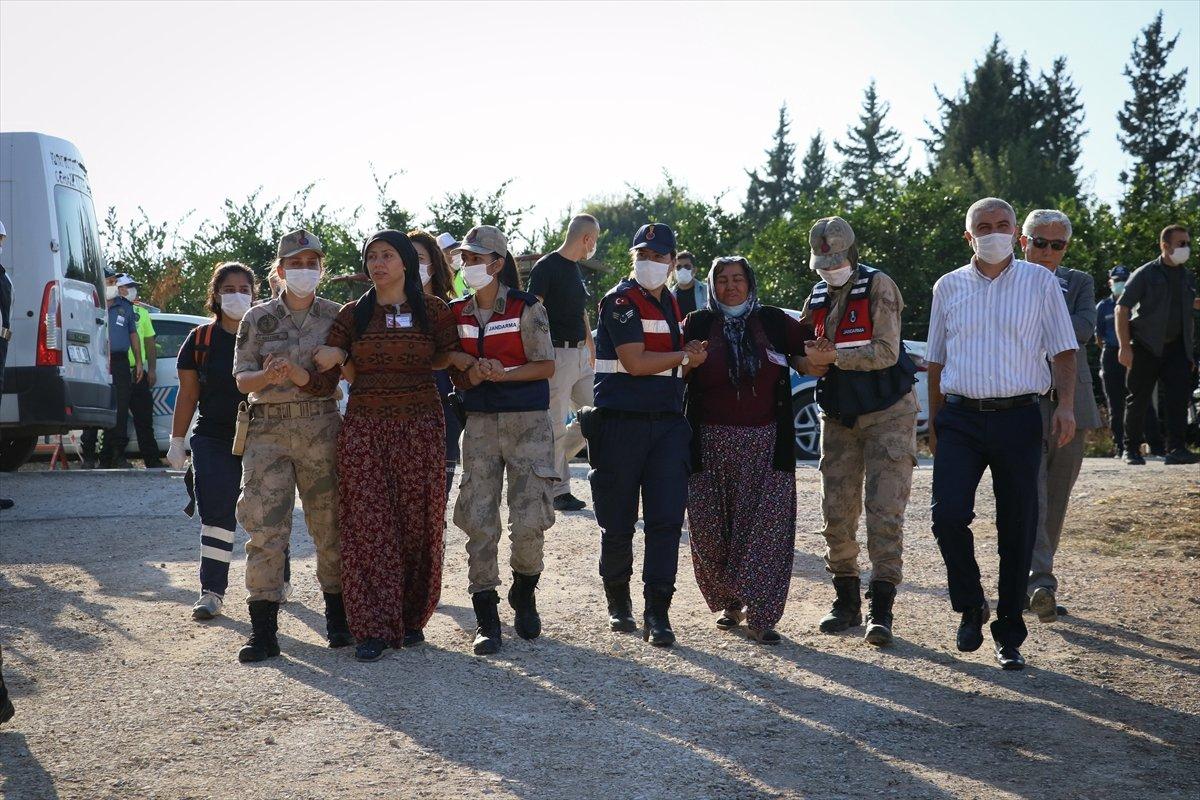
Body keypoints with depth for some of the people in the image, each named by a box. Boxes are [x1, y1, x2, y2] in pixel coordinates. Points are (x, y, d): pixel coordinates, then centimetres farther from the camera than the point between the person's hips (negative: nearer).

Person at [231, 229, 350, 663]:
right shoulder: (258, 318, 8)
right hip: (269, 427, 0)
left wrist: (301, 374, -13)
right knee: (265, 525, -8)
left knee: (330, 522, 3)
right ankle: (263, 630, -6)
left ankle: (337, 618, 16)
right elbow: (242, 379, 3)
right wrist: (270, 375, -18)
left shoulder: (336, 316, 8)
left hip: (322, 426, 0)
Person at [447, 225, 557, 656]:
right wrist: (471, 376, -10)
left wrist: (503, 374, -19)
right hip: (480, 422, 4)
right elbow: (454, 372, 13)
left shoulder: (527, 308, -3)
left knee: (529, 519, -6)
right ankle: (486, 619, 4)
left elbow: (546, 366, -5)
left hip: (527, 421, -3)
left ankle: (524, 596, 23)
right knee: (478, 520, -3)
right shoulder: (457, 312, 10)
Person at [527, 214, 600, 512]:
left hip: (580, 356, 9)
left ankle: (553, 457, 23)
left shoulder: (576, 269, 16)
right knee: (556, 425, -3)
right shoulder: (546, 267, -11)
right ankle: (558, 491, 3)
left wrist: (593, 351, 24)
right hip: (556, 354, -9)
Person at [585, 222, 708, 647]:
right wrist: (685, 356, -4)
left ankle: (657, 613, -3)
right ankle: (618, 601, 23)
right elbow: (635, 362, -16)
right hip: (621, 422, -5)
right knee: (618, 522, 4)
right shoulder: (620, 301, -6)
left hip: (668, 421, 5)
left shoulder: (673, 305, 17)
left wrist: (691, 363, 2)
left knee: (667, 520, -4)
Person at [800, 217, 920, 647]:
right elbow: (810, 364, 12)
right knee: (836, 514, 5)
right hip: (839, 417, 6)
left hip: (887, 413, -6)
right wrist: (818, 361, -11)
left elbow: (886, 352, -19)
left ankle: (880, 610, -9)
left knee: (884, 511, -10)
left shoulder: (878, 287, -9)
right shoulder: (817, 300, 9)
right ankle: (846, 602, 17)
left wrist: (834, 356, -19)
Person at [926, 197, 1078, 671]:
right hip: (960, 418, 1)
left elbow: (1062, 349, 5)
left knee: (1017, 529, 3)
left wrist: (1066, 405, -10)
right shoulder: (948, 287, 10)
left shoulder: (1040, 282, 6)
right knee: (948, 515, -14)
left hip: (1019, 418, -1)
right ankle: (970, 607, 10)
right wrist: (934, 423, 12)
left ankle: (1009, 635, 15)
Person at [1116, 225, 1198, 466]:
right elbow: (1122, 308, -7)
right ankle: (1132, 449, 14)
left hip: (1176, 347, 4)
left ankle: (1176, 449, -16)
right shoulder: (1145, 274, -3)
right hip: (1145, 347, -4)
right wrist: (1124, 346, -15)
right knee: (1138, 400, 2)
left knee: (1179, 394, -13)